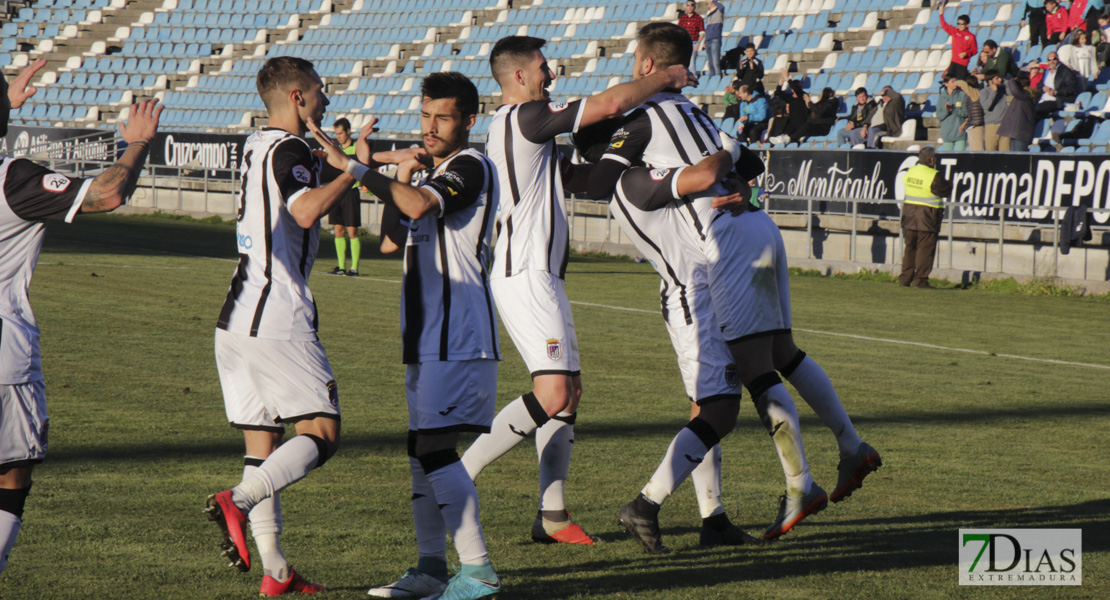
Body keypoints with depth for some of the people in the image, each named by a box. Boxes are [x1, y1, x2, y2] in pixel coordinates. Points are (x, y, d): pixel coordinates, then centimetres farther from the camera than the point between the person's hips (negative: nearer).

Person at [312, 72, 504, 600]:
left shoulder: (471, 168, -9)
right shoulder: (433, 175, 22)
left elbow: (420, 205, -27)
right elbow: (391, 240, 24)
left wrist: (355, 168, -24)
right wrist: (398, 179, 12)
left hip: (457, 336, -10)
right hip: (428, 336, 10)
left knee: (435, 447, -15)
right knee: (422, 448, 11)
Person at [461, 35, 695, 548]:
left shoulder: (503, 127, 17)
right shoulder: (527, 118, -14)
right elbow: (608, 105, -19)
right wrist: (667, 78, -6)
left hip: (539, 274, 11)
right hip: (527, 276, -11)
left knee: (569, 388, 10)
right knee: (553, 395, -17)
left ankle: (553, 516, 8)